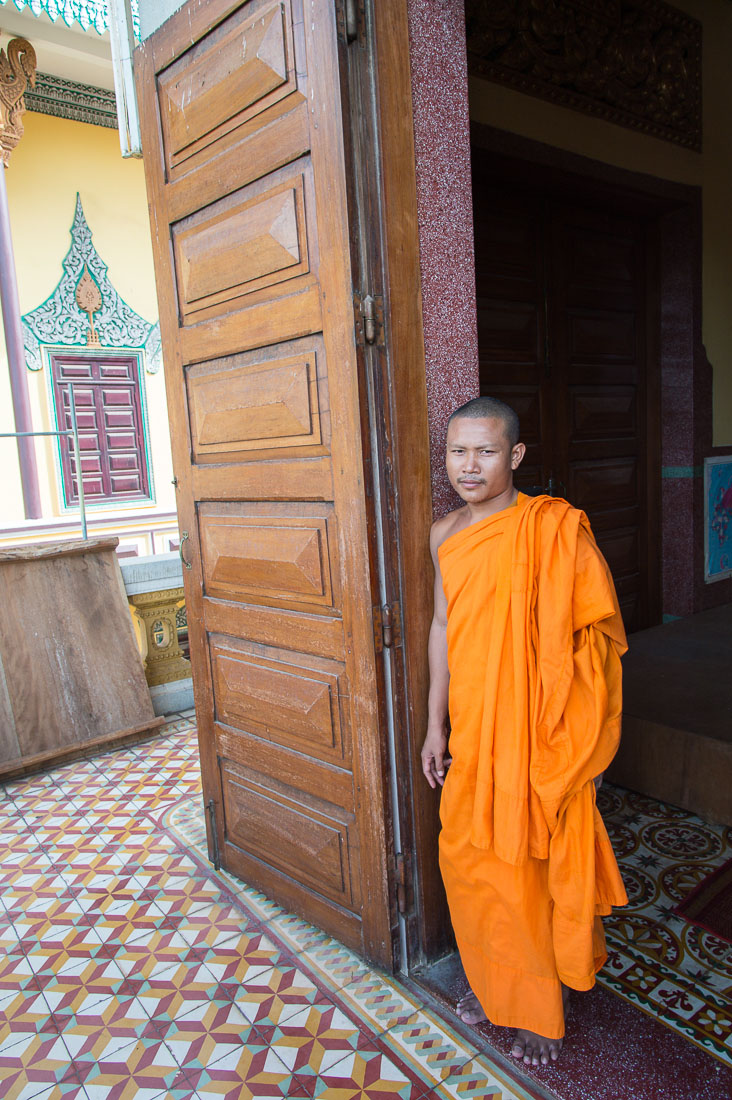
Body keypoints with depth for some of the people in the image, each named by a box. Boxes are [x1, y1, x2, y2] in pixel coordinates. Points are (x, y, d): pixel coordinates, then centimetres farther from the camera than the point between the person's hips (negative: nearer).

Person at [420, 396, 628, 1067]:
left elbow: (595, 634, -10)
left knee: (533, 865, 10)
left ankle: (543, 1007, 36)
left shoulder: (554, 527, -14)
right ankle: (493, 982, 44)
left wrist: (585, 740, -9)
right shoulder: (445, 534, 3)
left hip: (537, 733, -5)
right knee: (468, 858, 17)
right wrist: (436, 725, 12)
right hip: (471, 728, 5)